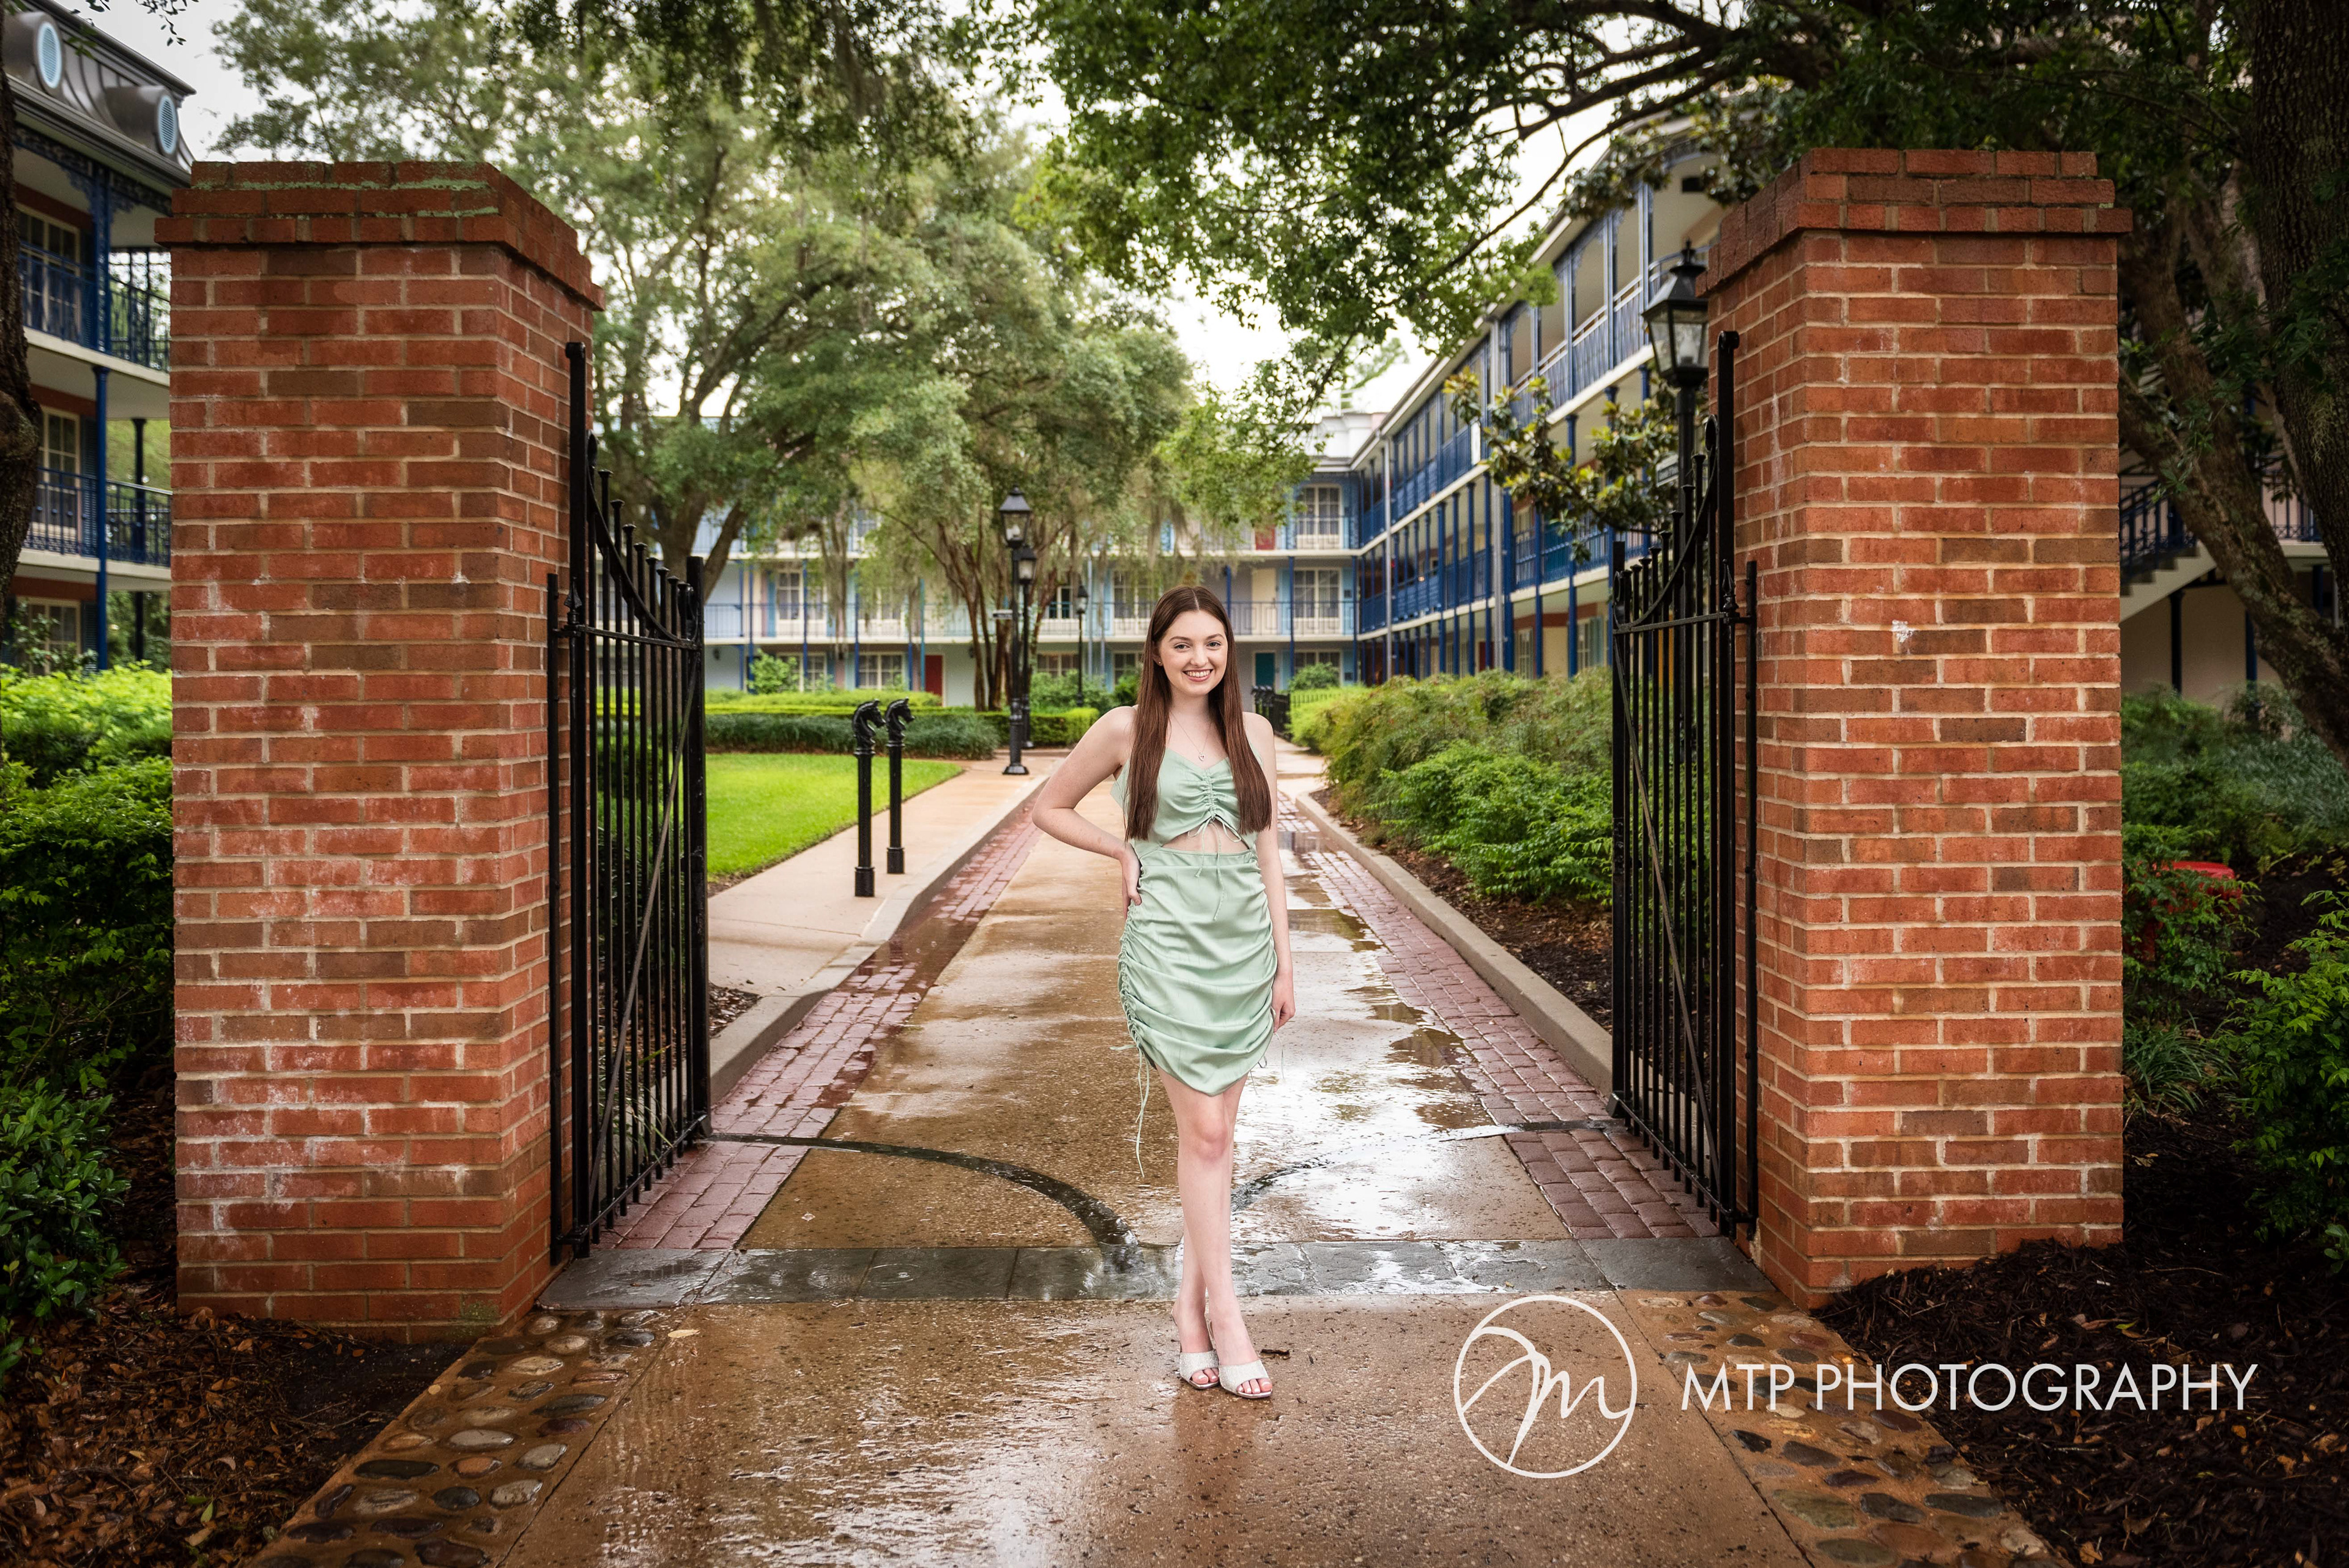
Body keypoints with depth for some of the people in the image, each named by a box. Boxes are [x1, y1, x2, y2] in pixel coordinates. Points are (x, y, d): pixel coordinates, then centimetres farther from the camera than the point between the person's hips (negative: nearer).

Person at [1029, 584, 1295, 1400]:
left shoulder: (1252, 731, 10)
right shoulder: (1127, 729, -1)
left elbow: (1267, 847, 11)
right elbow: (1049, 807, 10)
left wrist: (1284, 961, 8)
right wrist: (1124, 851, -1)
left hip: (1245, 939, 4)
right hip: (1169, 940, -4)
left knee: (1215, 1132, 8)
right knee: (1203, 1130, -7)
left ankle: (1191, 1303, 18)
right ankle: (1227, 1317, 0)